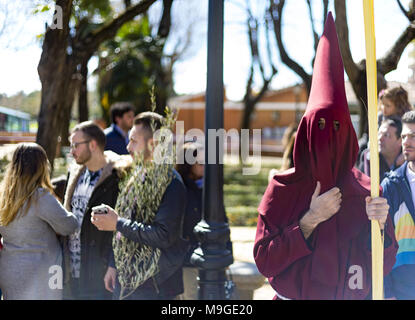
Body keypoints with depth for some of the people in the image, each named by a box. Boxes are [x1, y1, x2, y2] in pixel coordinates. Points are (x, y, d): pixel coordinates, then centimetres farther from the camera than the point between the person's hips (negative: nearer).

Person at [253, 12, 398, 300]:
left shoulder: (365, 190, -6)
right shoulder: (284, 188, -10)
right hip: (292, 295, -1)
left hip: (353, 295, 1)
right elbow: (264, 261, -13)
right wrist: (309, 221, -21)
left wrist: (380, 225, -21)